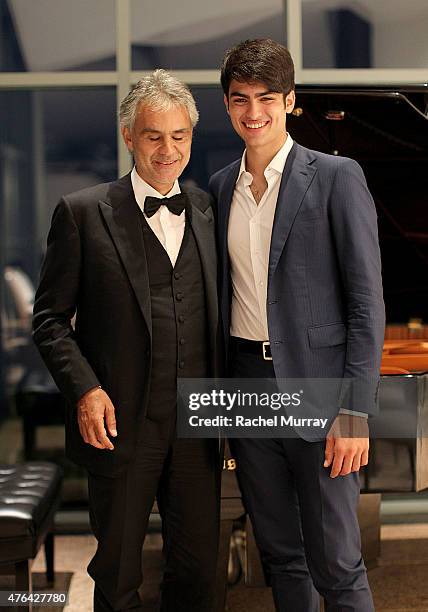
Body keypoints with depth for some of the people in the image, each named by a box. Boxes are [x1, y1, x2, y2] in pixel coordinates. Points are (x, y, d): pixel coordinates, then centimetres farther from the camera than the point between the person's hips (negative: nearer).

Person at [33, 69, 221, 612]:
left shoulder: (210, 211, 8)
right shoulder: (83, 213, -3)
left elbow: (219, 315, 12)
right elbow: (50, 318, -2)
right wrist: (84, 389, -15)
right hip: (120, 426, -3)